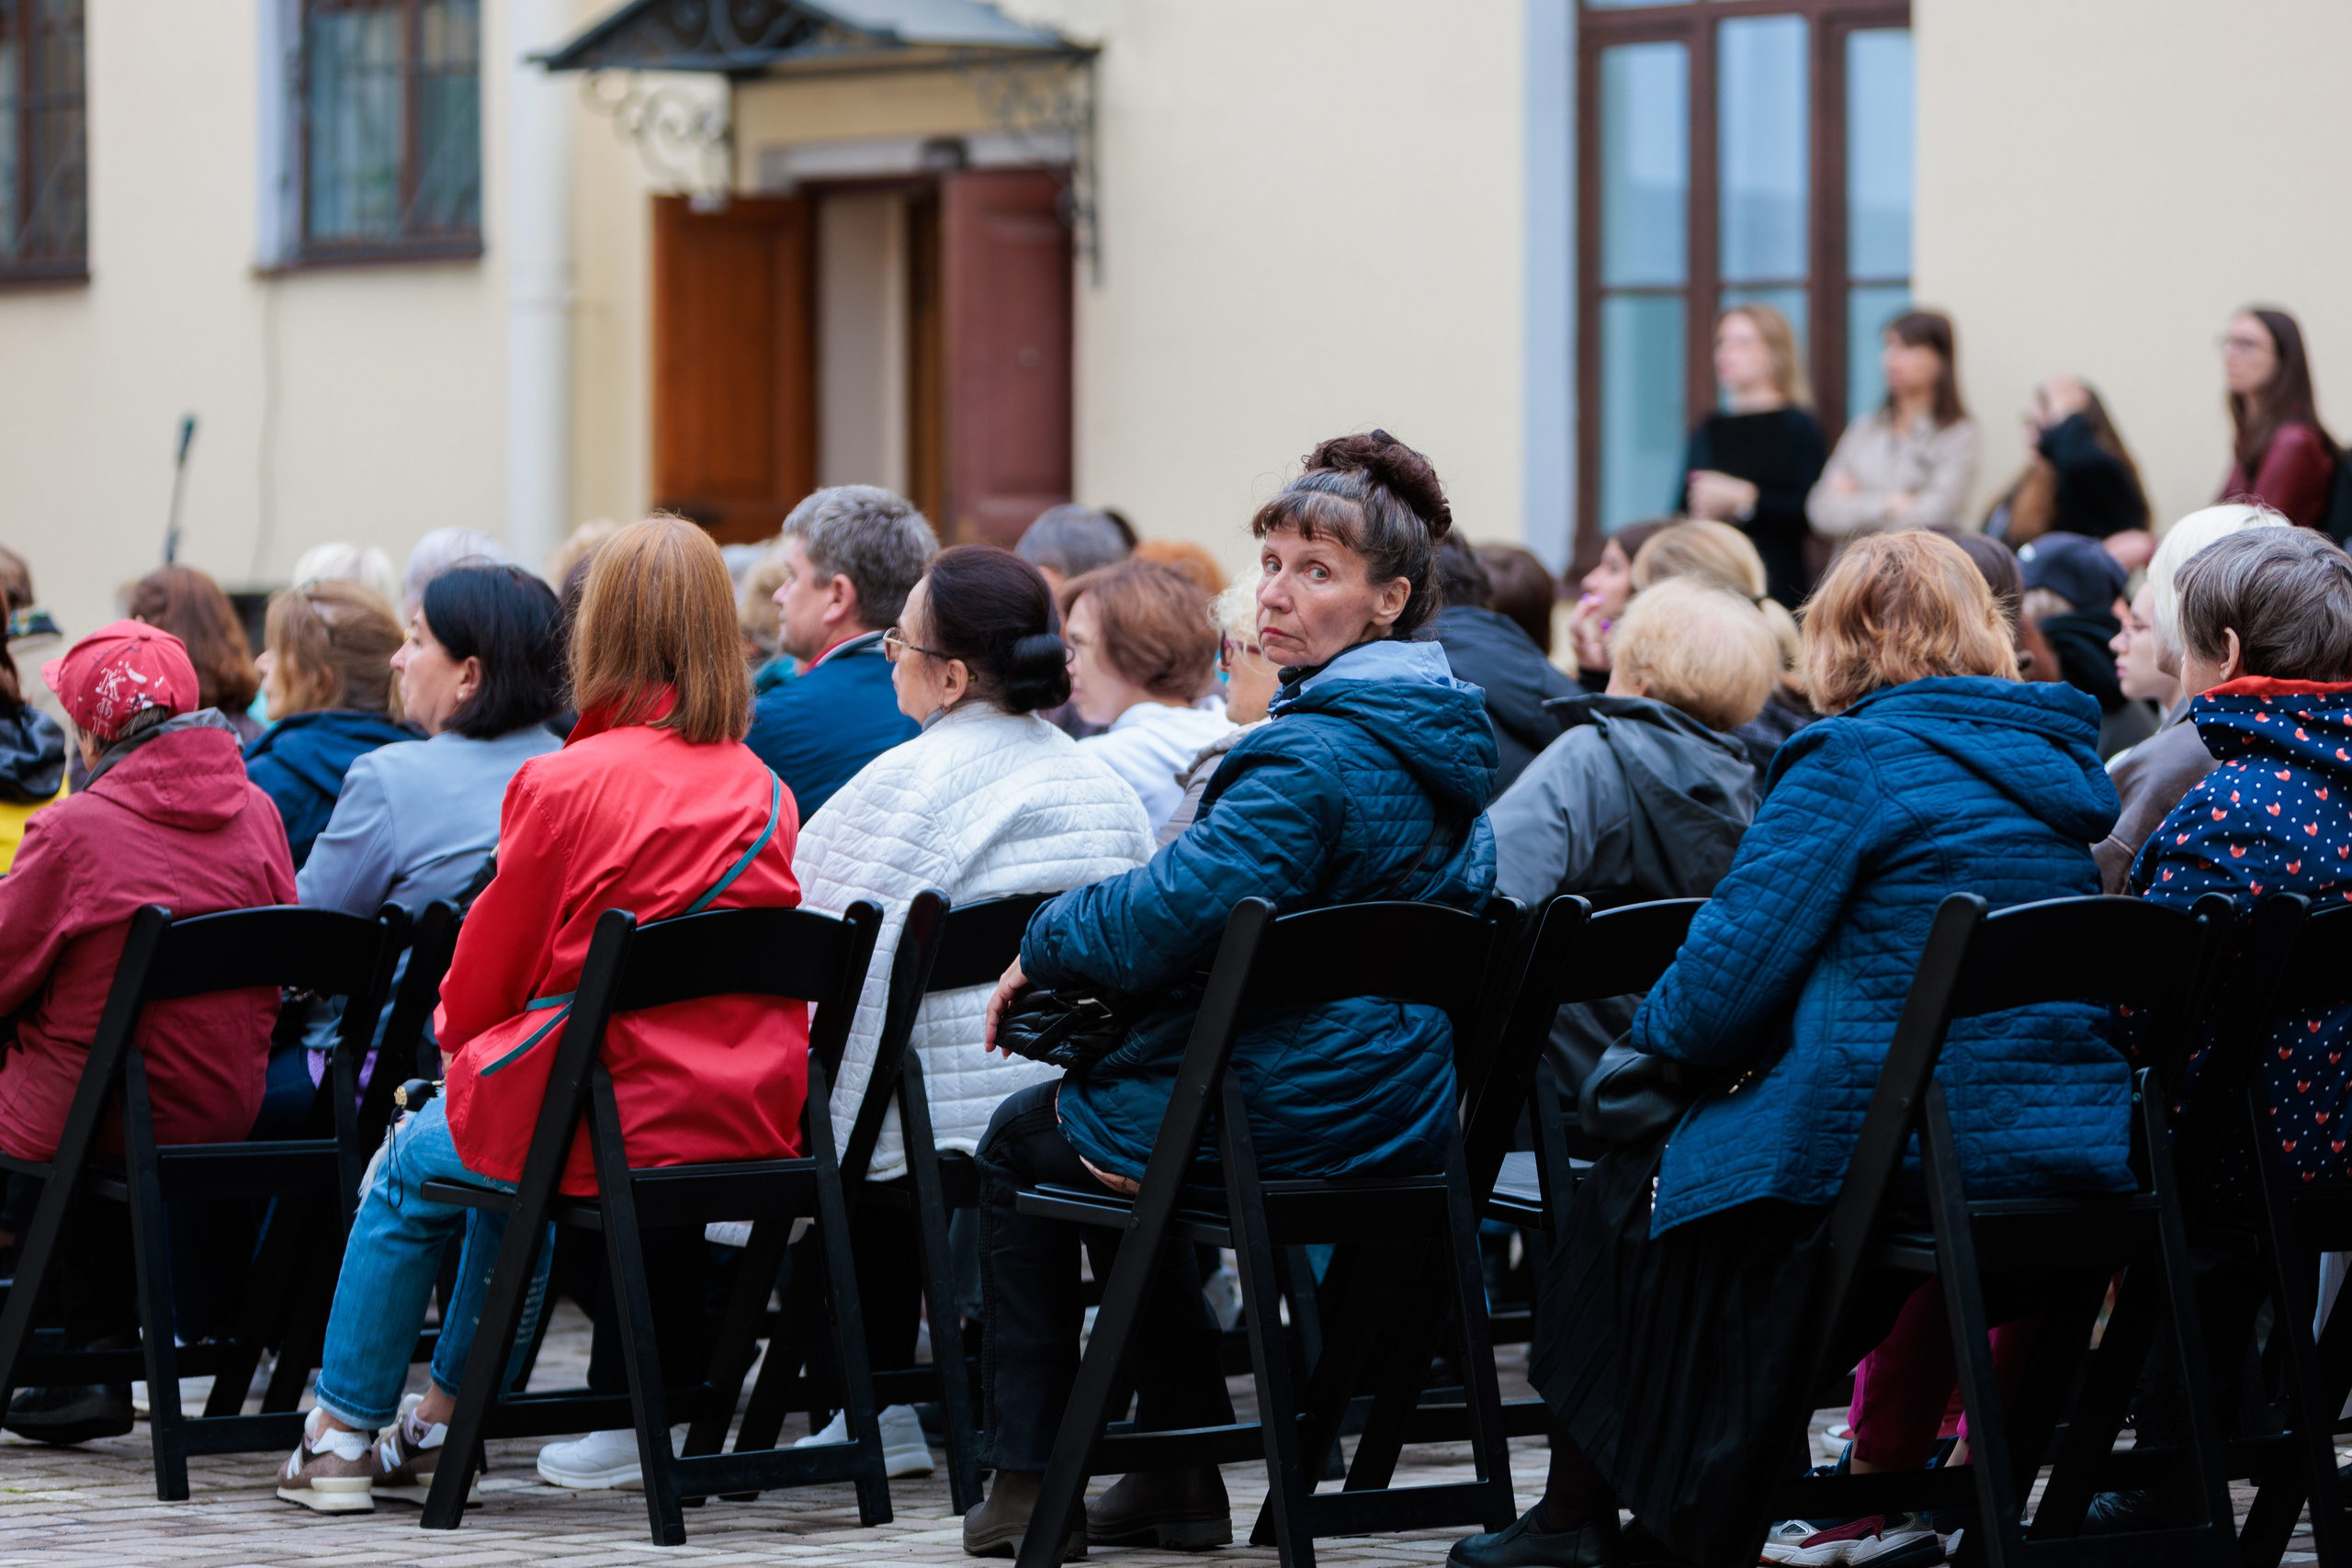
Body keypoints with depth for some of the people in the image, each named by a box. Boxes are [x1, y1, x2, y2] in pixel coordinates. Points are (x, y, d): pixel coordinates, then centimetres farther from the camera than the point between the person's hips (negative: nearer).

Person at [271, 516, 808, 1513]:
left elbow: (489, 971, -3)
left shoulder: (563, 786, -14)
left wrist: (457, 1040, 22)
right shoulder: (765, 794, 4)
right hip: (751, 1123, 6)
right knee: (513, 1153, 34)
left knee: (409, 1174, 25)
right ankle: (438, 1428, 39)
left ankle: (342, 1436, 30)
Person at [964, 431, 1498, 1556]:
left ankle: (1029, 1481, 21)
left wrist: (1044, 945, -9)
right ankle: (1179, 1472, 30)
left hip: (1283, 1126, -9)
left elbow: (1168, 916, -29)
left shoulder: (1314, 754, -24)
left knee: (1019, 1139, 18)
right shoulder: (1445, 740, 8)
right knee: (1097, 1112, 32)